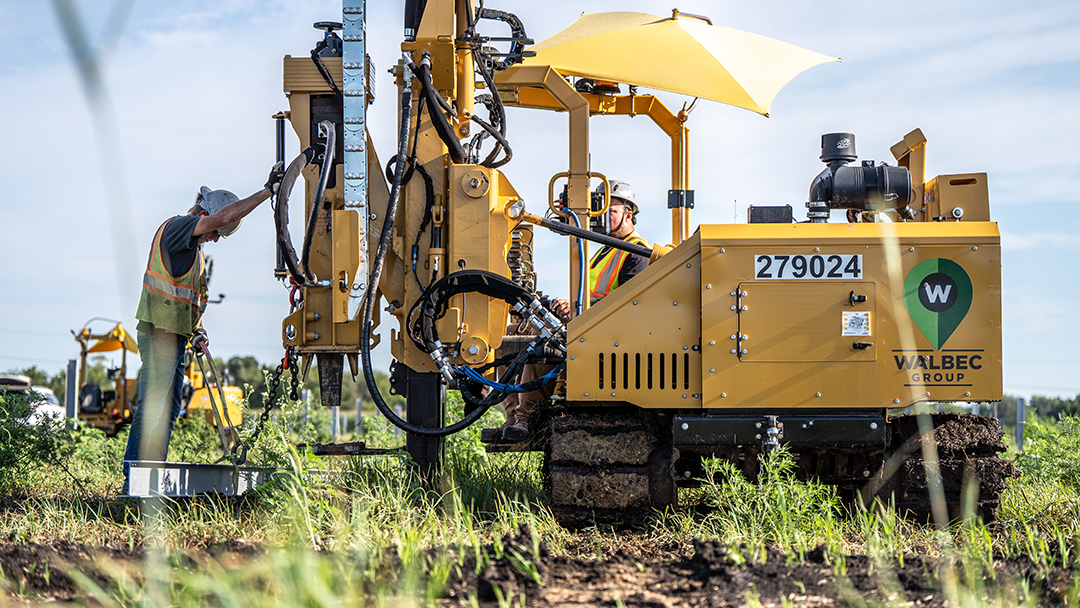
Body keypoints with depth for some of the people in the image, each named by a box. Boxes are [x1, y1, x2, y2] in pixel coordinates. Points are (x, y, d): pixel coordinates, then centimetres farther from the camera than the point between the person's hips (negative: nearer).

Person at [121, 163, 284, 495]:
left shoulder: (194, 248, 23)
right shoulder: (175, 227, -7)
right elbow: (222, 217, -20)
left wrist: (197, 331, 13)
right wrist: (268, 191, -17)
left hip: (175, 336, 10)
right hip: (159, 333, -10)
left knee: (168, 410, 9)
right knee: (152, 407, -13)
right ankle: (132, 480, -14)